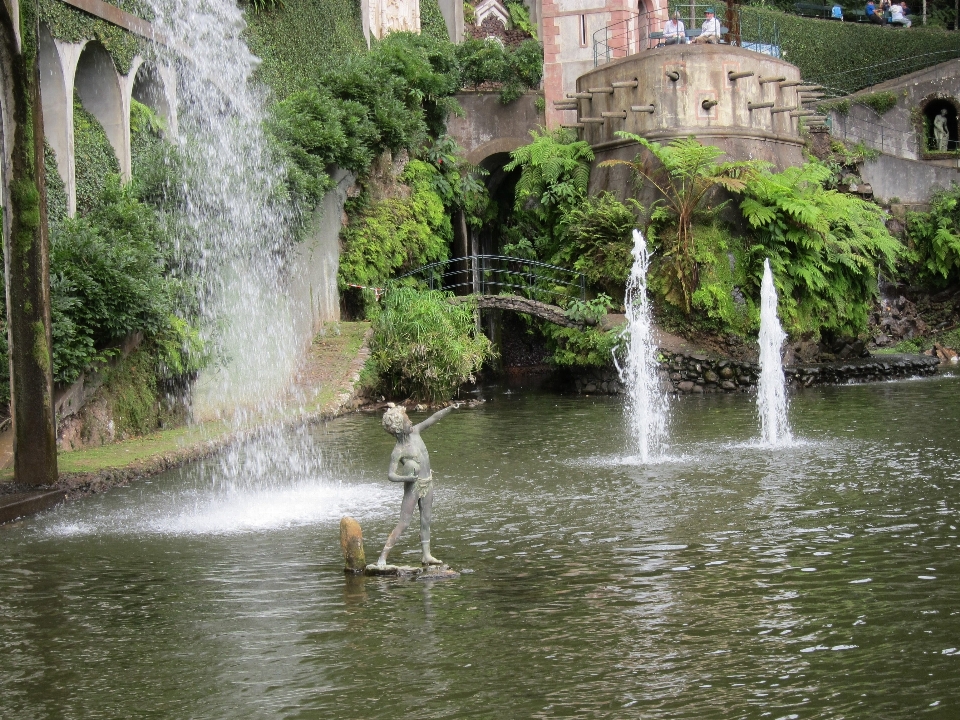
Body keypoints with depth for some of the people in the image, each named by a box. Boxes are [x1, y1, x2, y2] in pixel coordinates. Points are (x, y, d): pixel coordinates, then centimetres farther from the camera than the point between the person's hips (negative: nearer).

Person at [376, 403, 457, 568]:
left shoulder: (415, 431, -2)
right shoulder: (398, 451, -19)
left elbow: (433, 418, 2)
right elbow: (390, 474, -21)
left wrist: (450, 409, -6)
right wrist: (406, 478, -36)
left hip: (428, 482, 7)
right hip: (413, 486, -7)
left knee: (426, 520, 11)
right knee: (404, 522, -8)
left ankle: (426, 555, 18)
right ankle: (383, 556, -5)